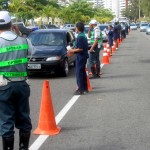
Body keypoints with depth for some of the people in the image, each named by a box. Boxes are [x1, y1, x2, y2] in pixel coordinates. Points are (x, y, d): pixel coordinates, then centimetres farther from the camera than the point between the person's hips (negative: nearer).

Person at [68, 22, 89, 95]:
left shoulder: (80, 37, -18)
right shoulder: (84, 36, 13)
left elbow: (80, 49, -23)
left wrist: (72, 50, -11)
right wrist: (73, 50, 16)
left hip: (80, 57, -10)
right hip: (84, 56, 10)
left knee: (79, 73, -5)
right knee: (83, 72, 16)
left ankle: (80, 89, -3)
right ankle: (85, 88, 24)